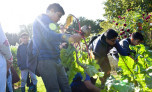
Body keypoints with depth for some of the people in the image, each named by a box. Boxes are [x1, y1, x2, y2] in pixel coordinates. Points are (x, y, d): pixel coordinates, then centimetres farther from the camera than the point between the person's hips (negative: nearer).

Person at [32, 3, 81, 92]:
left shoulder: (52, 23, 24)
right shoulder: (41, 19, -4)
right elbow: (48, 35, -22)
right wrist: (69, 37, -33)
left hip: (56, 60, 10)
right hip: (45, 60, -10)